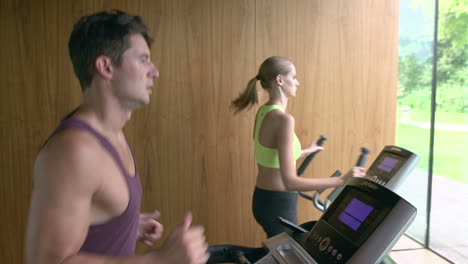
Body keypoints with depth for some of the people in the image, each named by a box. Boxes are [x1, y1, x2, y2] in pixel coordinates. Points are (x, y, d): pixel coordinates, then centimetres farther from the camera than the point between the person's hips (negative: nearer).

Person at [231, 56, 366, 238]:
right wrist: (342, 180, -27)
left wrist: (305, 152, 31)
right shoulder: (283, 119, -24)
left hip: (263, 198, 9)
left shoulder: (263, 112, 4)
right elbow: (290, 182, -29)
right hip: (278, 204, -9)